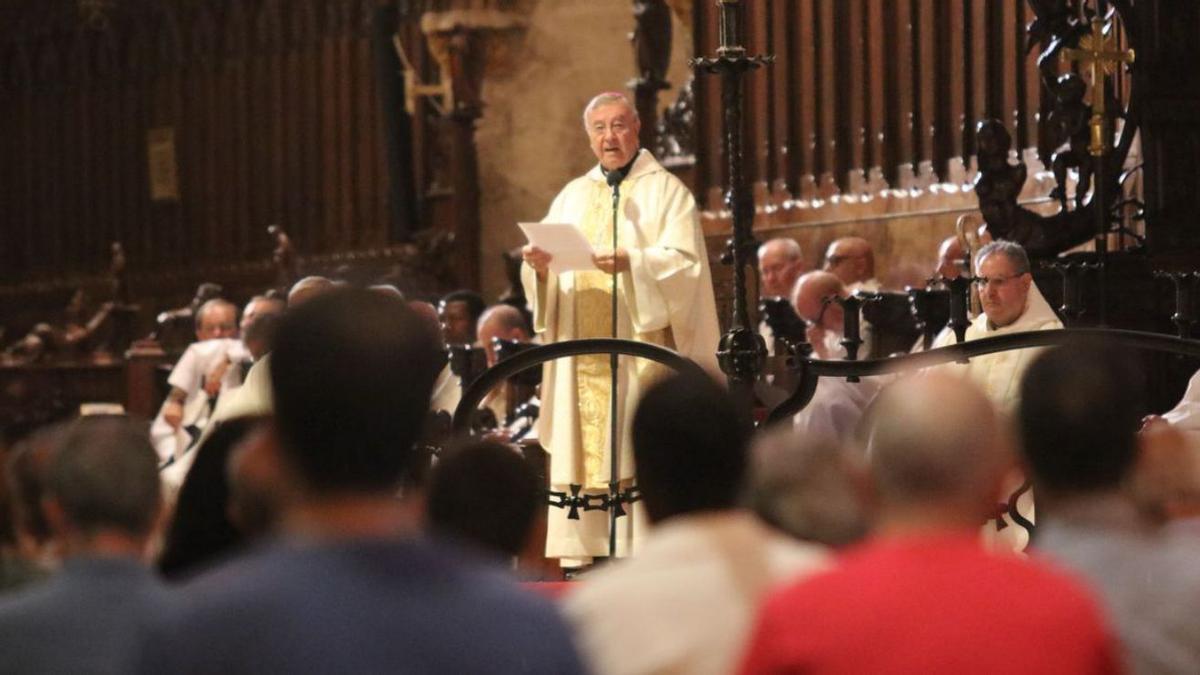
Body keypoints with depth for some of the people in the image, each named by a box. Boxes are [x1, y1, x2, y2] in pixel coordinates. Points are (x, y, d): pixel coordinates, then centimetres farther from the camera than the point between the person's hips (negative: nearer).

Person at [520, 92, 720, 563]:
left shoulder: (665, 191, 6)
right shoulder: (572, 197, 20)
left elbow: (684, 261, -8)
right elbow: (546, 275, 14)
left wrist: (631, 263, -24)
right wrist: (539, 266, -9)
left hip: (640, 345, -4)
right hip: (581, 350, 4)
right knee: (580, 451, -3)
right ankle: (581, 554, -3)